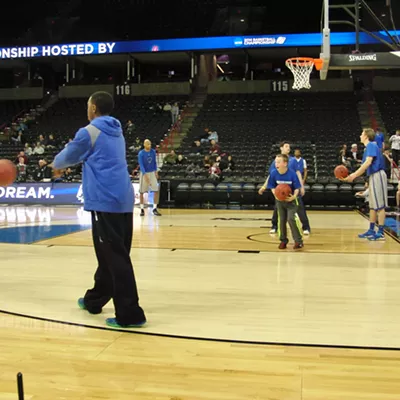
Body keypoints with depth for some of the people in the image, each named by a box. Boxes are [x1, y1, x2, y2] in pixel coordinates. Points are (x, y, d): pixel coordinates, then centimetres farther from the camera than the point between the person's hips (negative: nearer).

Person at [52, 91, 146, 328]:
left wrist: (57, 165, 32)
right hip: (123, 200, 9)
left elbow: (69, 155, 10)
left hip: (105, 202, -8)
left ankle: (130, 315, -7)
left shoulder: (89, 132, -5)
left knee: (115, 258, -8)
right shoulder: (117, 133, 19)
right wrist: (67, 165, 41)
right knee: (110, 255, 17)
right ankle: (94, 300, 34)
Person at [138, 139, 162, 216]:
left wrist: (156, 171, 5)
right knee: (142, 192, 2)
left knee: (156, 191, -6)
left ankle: (155, 208, 2)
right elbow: (141, 165, -18)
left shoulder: (153, 151, 1)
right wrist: (145, 175, -27)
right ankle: (142, 209, 14)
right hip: (144, 173, -3)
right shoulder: (141, 153, -13)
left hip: (152, 172, 3)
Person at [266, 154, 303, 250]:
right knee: (281, 220, 9)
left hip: (290, 200, -4)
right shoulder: (273, 173, -15)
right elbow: (272, 187, -1)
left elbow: (297, 188, -14)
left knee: (291, 219, -16)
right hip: (280, 200, 4)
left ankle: (298, 240, -5)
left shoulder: (292, 174, -23)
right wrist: (275, 194, -20)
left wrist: (294, 196, -31)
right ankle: (283, 240, 24)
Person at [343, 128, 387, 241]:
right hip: (373, 177, 10)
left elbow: (368, 162, -23)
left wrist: (354, 175, -23)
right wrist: (352, 176, 8)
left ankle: (381, 233, -2)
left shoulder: (372, 145, -11)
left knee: (379, 205, -6)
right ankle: (371, 230, 19)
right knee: (373, 206, 13)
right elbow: (365, 167, 17)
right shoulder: (368, 147, 18)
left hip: (377, 176, -10)